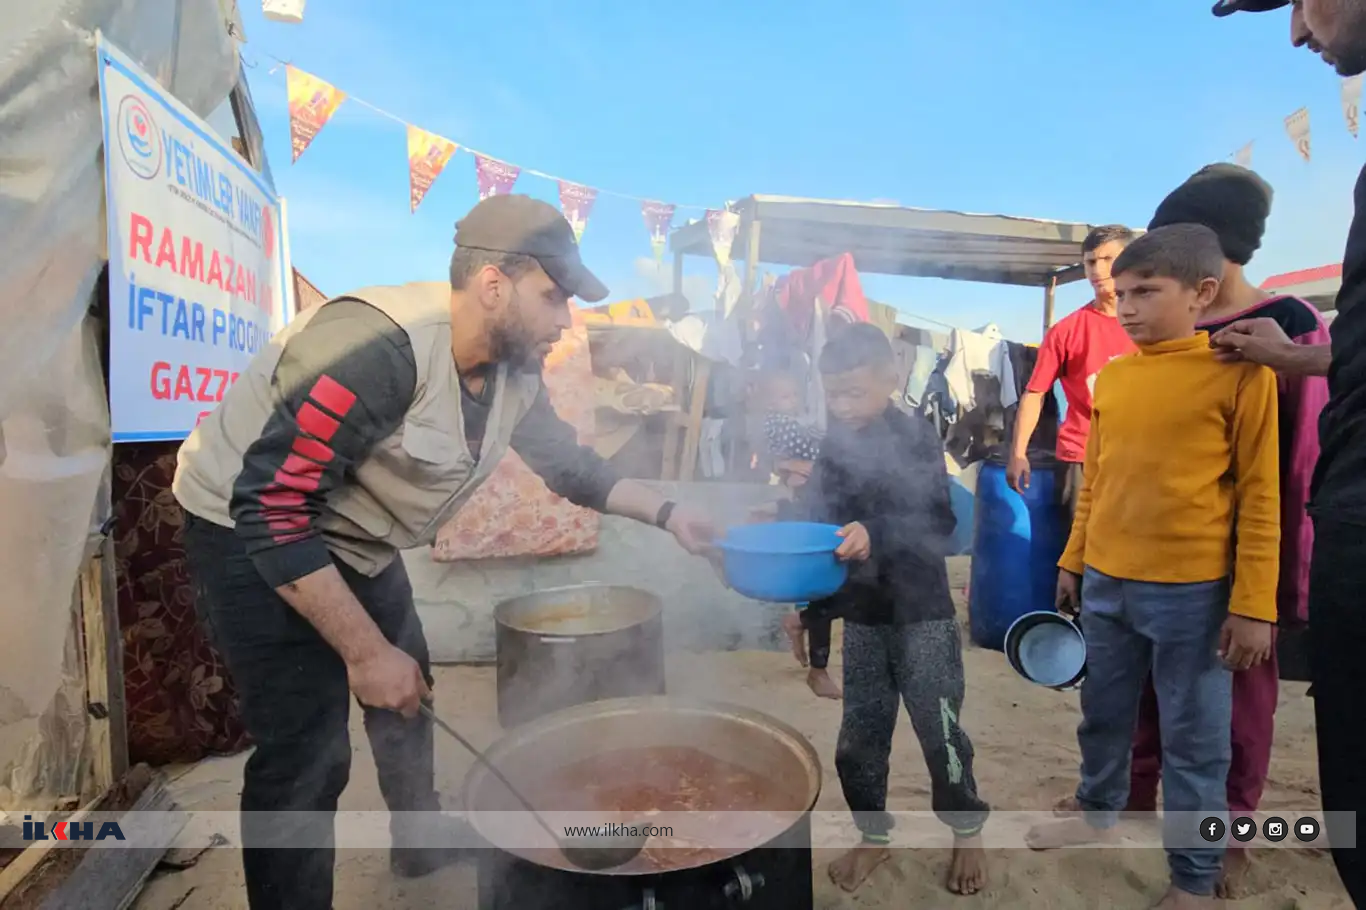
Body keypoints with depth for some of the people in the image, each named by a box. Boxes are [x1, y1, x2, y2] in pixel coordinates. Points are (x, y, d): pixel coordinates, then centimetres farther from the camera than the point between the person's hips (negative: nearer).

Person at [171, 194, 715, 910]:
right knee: (307, 752, -10)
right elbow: (272, 510, -33)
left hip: (354, 542, 9)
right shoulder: (379, 348, -35)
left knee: (408, 696, 20)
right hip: (250, 534, -8)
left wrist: (665, 514, 3)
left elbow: (566, 461, 8)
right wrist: (365, 651, -28)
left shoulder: (513, 371, -8)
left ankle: (424, 852, 45)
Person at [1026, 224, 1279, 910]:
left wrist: (1253, 604, -11)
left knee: (1193, 740, 10)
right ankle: (1097, 812, 42)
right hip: (1106, 584, 5)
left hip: (1191, 592, -5)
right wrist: (1073, 561, 15)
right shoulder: (1111, 377, 6)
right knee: (1103, 715, 20)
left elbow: (1259, 496, -9)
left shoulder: (1240, 372, -9)